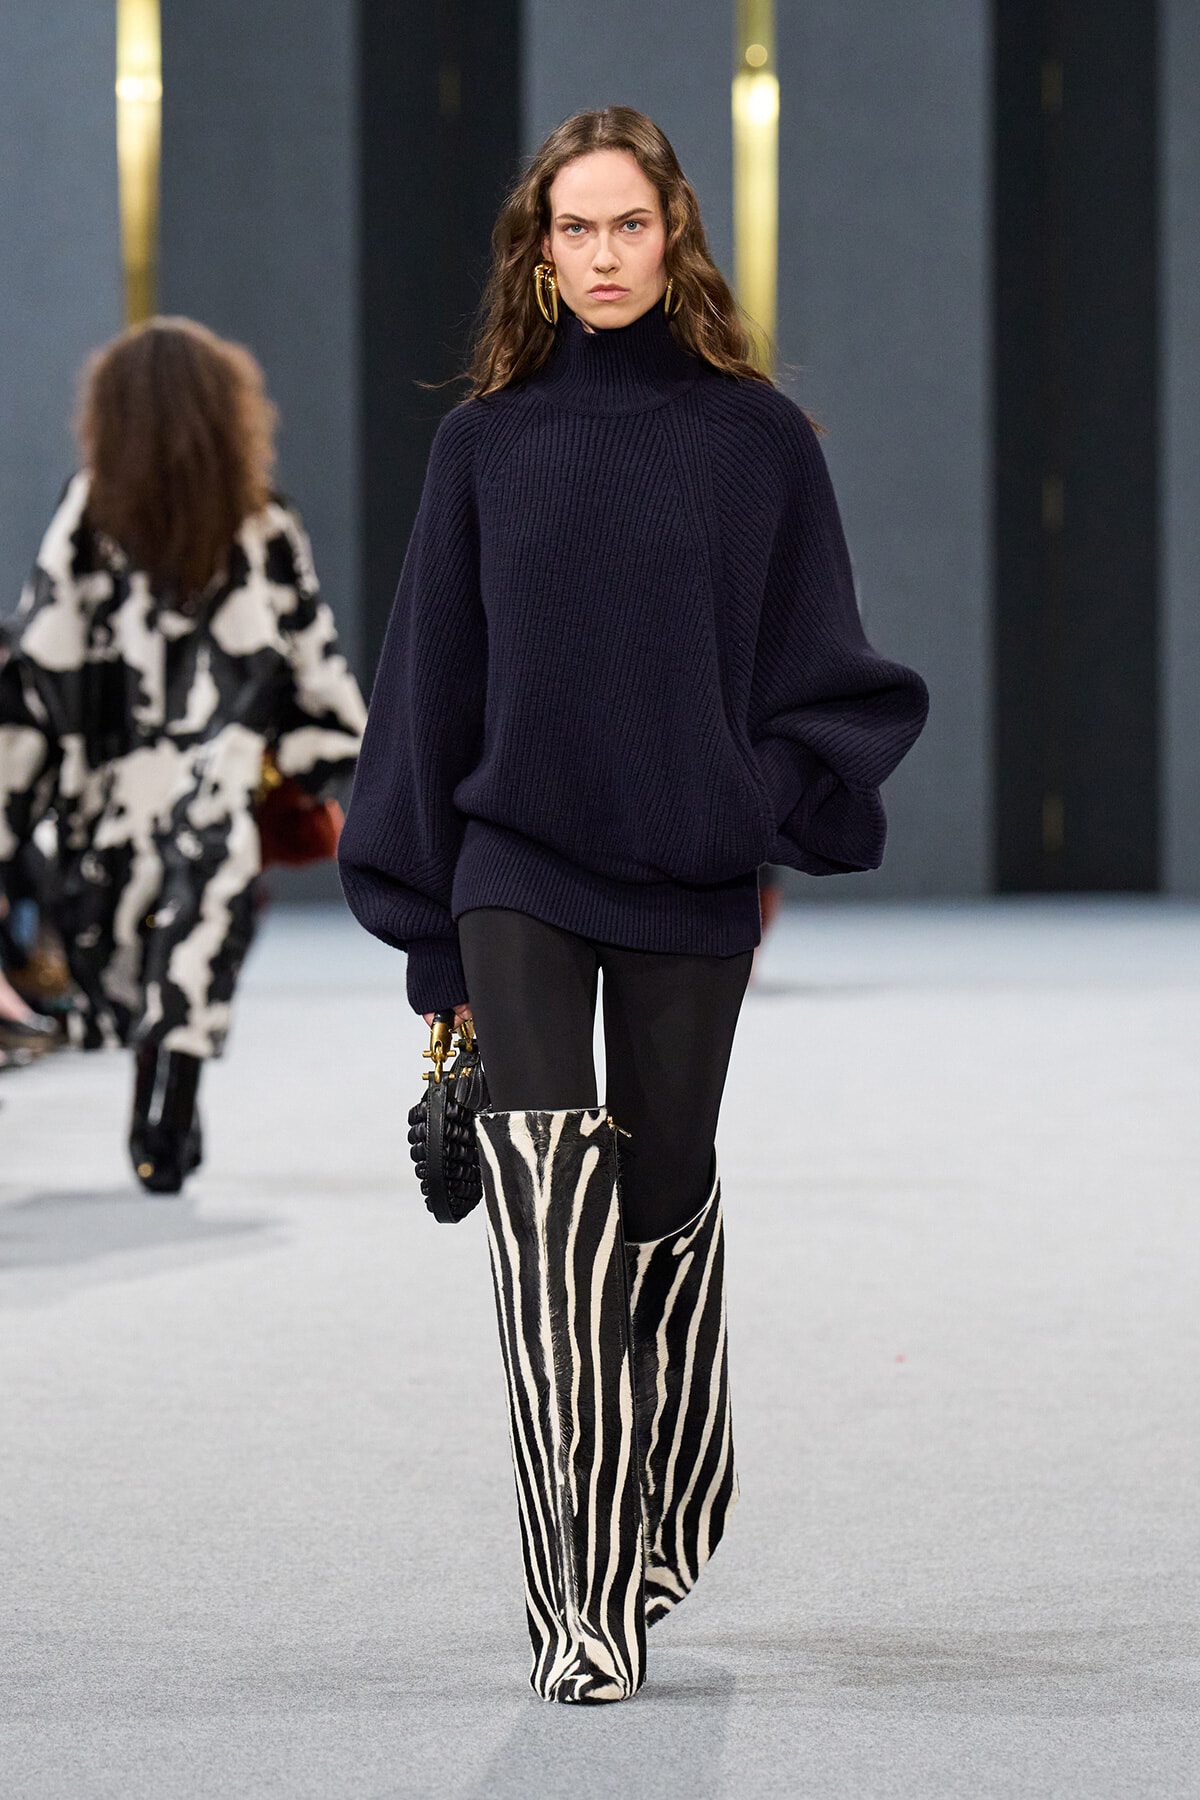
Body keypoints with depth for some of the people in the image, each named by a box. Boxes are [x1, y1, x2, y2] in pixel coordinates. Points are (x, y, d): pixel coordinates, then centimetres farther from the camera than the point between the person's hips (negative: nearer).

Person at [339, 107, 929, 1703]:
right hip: (518, 872, 0)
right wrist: (432, 932, 7)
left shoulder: (759, 438, 2)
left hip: (689, 881, 0)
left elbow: (822, 671, 6)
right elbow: (436, 680, 8)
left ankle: (666, 1532, 33)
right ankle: (579, 1603, -19)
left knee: (663, 1200, 9)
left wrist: (774, 797, -14)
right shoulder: (489, 440, 5)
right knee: (549, 1199, -15)